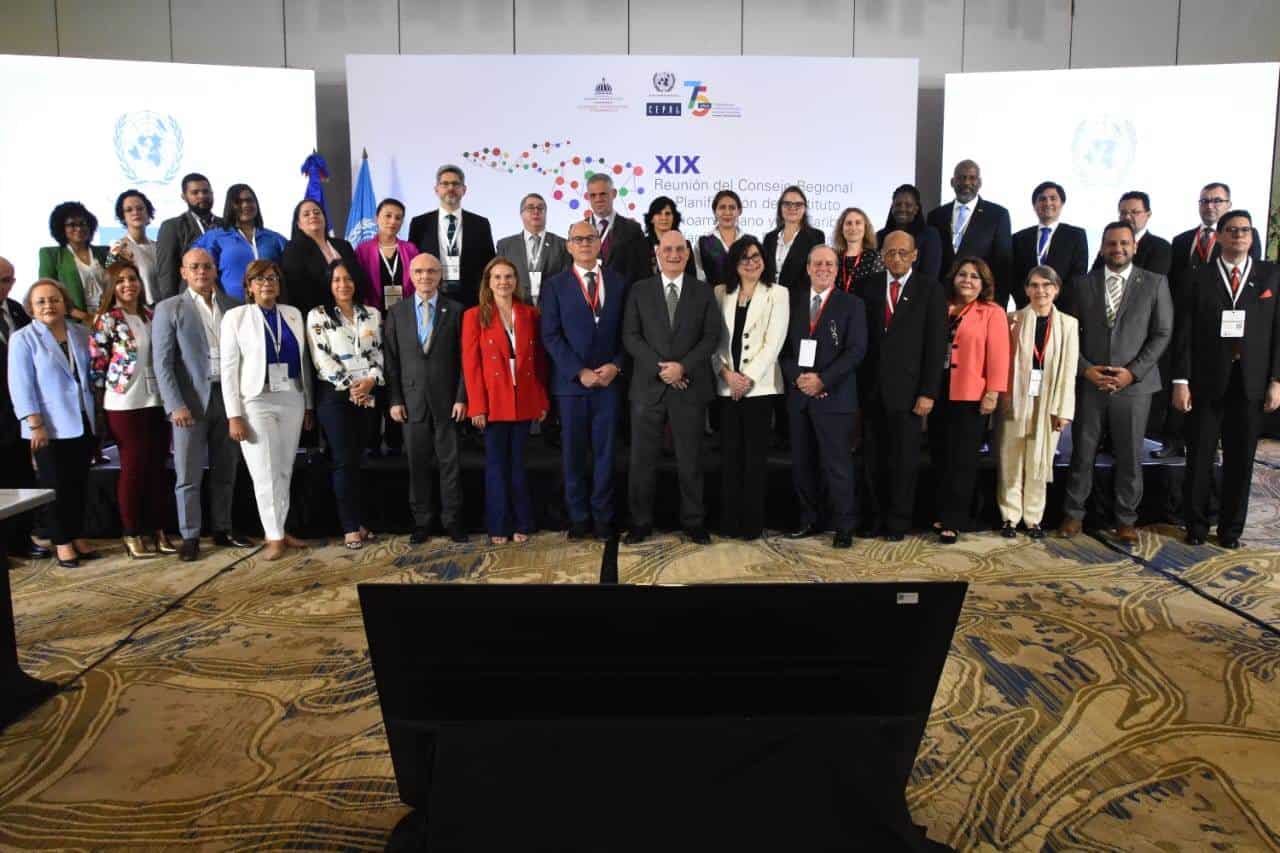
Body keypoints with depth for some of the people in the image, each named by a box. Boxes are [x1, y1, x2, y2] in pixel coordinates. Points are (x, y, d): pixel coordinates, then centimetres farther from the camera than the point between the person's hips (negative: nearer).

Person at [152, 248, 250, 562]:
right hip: (191, 400, -3)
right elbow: (162, 362, -5)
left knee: (225, 471, 11)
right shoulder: (169, 308, 0)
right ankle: (190, 536, 10)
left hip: (228, 396, 4)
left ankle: (222, 530, 23)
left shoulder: (232, 306, 9)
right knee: (188, 475, 1)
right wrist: (176, 405, -14)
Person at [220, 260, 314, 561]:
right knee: (266, 473, -2)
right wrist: (234, 414, -9)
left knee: (284, 470, 8)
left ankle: (278, 530, 18)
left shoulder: (293, 314, 10)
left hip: (293, 400, 3)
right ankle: (274, 537, 4)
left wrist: (309, 404, 9)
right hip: (256, 402, -3)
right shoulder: (235, 316, 1)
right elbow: (229, 368, -3)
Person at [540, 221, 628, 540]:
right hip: (571, 381, -1)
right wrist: (579, 372, -11)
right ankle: (578, 516, 15)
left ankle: (603, 516, 14)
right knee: (573, 453, 5)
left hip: (609, 379, 1)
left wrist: (616, 365, -8)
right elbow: (551, 336, -3)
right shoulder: (555, 285, 3)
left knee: (605, 451, 5)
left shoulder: (619, 282, 9)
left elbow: (627, 332, 8)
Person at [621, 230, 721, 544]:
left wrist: (683, 366, -13)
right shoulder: (639, 290, 7)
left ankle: (693, 522, 18)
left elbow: (712, 336, 1)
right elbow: (631, 336, 0)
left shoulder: (704, 292, 8)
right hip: (648, 386, 0)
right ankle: (640, 523, 16)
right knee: (642, 459, 4)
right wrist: (660, 367, -12)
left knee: (690, 460, 7)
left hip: (690, 386, 0)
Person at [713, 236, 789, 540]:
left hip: (759, 386, -3)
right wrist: (726, 373, -9)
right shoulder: (720, 293, 10)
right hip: (726, 386, 3)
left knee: (755, 454, 1)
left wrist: (748, 379, -12)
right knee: (729, 453, 5)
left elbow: (774, 342, -6)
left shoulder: (777, 294, 2)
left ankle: (753, 522, 9)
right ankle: (729, 519, 13)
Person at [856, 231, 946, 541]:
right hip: (872, 387, 3)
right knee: (873, 457, 8)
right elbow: (862, 338, 6)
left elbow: (936, 344, -4)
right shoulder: (869, 288, 9)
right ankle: (875, 516, 20)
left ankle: (898, 521, 16)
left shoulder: (930, 290, 0)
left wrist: (928, 392, -10)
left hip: (907, 388, -3)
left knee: (904, 458, 5)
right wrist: (859, 384, -1)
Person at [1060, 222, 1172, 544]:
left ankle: (1126, 520, 18)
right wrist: (1085, 369, -8)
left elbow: (1162, 333, 1)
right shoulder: (1084, 285, 6)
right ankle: (1074, 514, 17)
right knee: (1082, 454, 5)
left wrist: (1132, 372, -10)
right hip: (1089, 382, 1)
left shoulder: (1155, 284, 3)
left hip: (1134, 383, 0)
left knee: (1130, 457, 6)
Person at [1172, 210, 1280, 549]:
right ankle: (1196, 526, 17)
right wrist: (1180, 381, -7)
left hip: (1251, 385, 1)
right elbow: (1183, 333, -1)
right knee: (1199, 459, 4)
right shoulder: (1200, 277, 3)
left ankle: (1231, 529, 18)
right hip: (1206, 383, -1)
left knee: (1240, 461, 6)